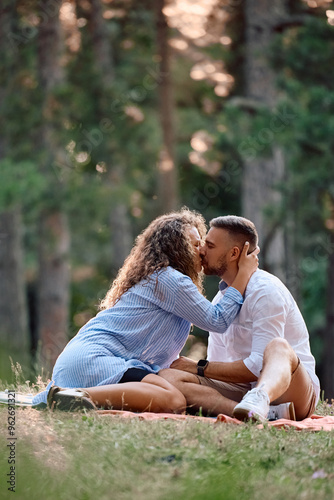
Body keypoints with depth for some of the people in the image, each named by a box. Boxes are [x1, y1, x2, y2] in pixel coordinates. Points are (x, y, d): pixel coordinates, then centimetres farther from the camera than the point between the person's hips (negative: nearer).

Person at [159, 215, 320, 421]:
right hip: (245, 389, 6)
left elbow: (259, 367, -17)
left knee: (277, 347, -39)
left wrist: (200, 368, -11)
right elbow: (219, 365, 21)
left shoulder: (266, 291, -10)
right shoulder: (220, 299, 17)